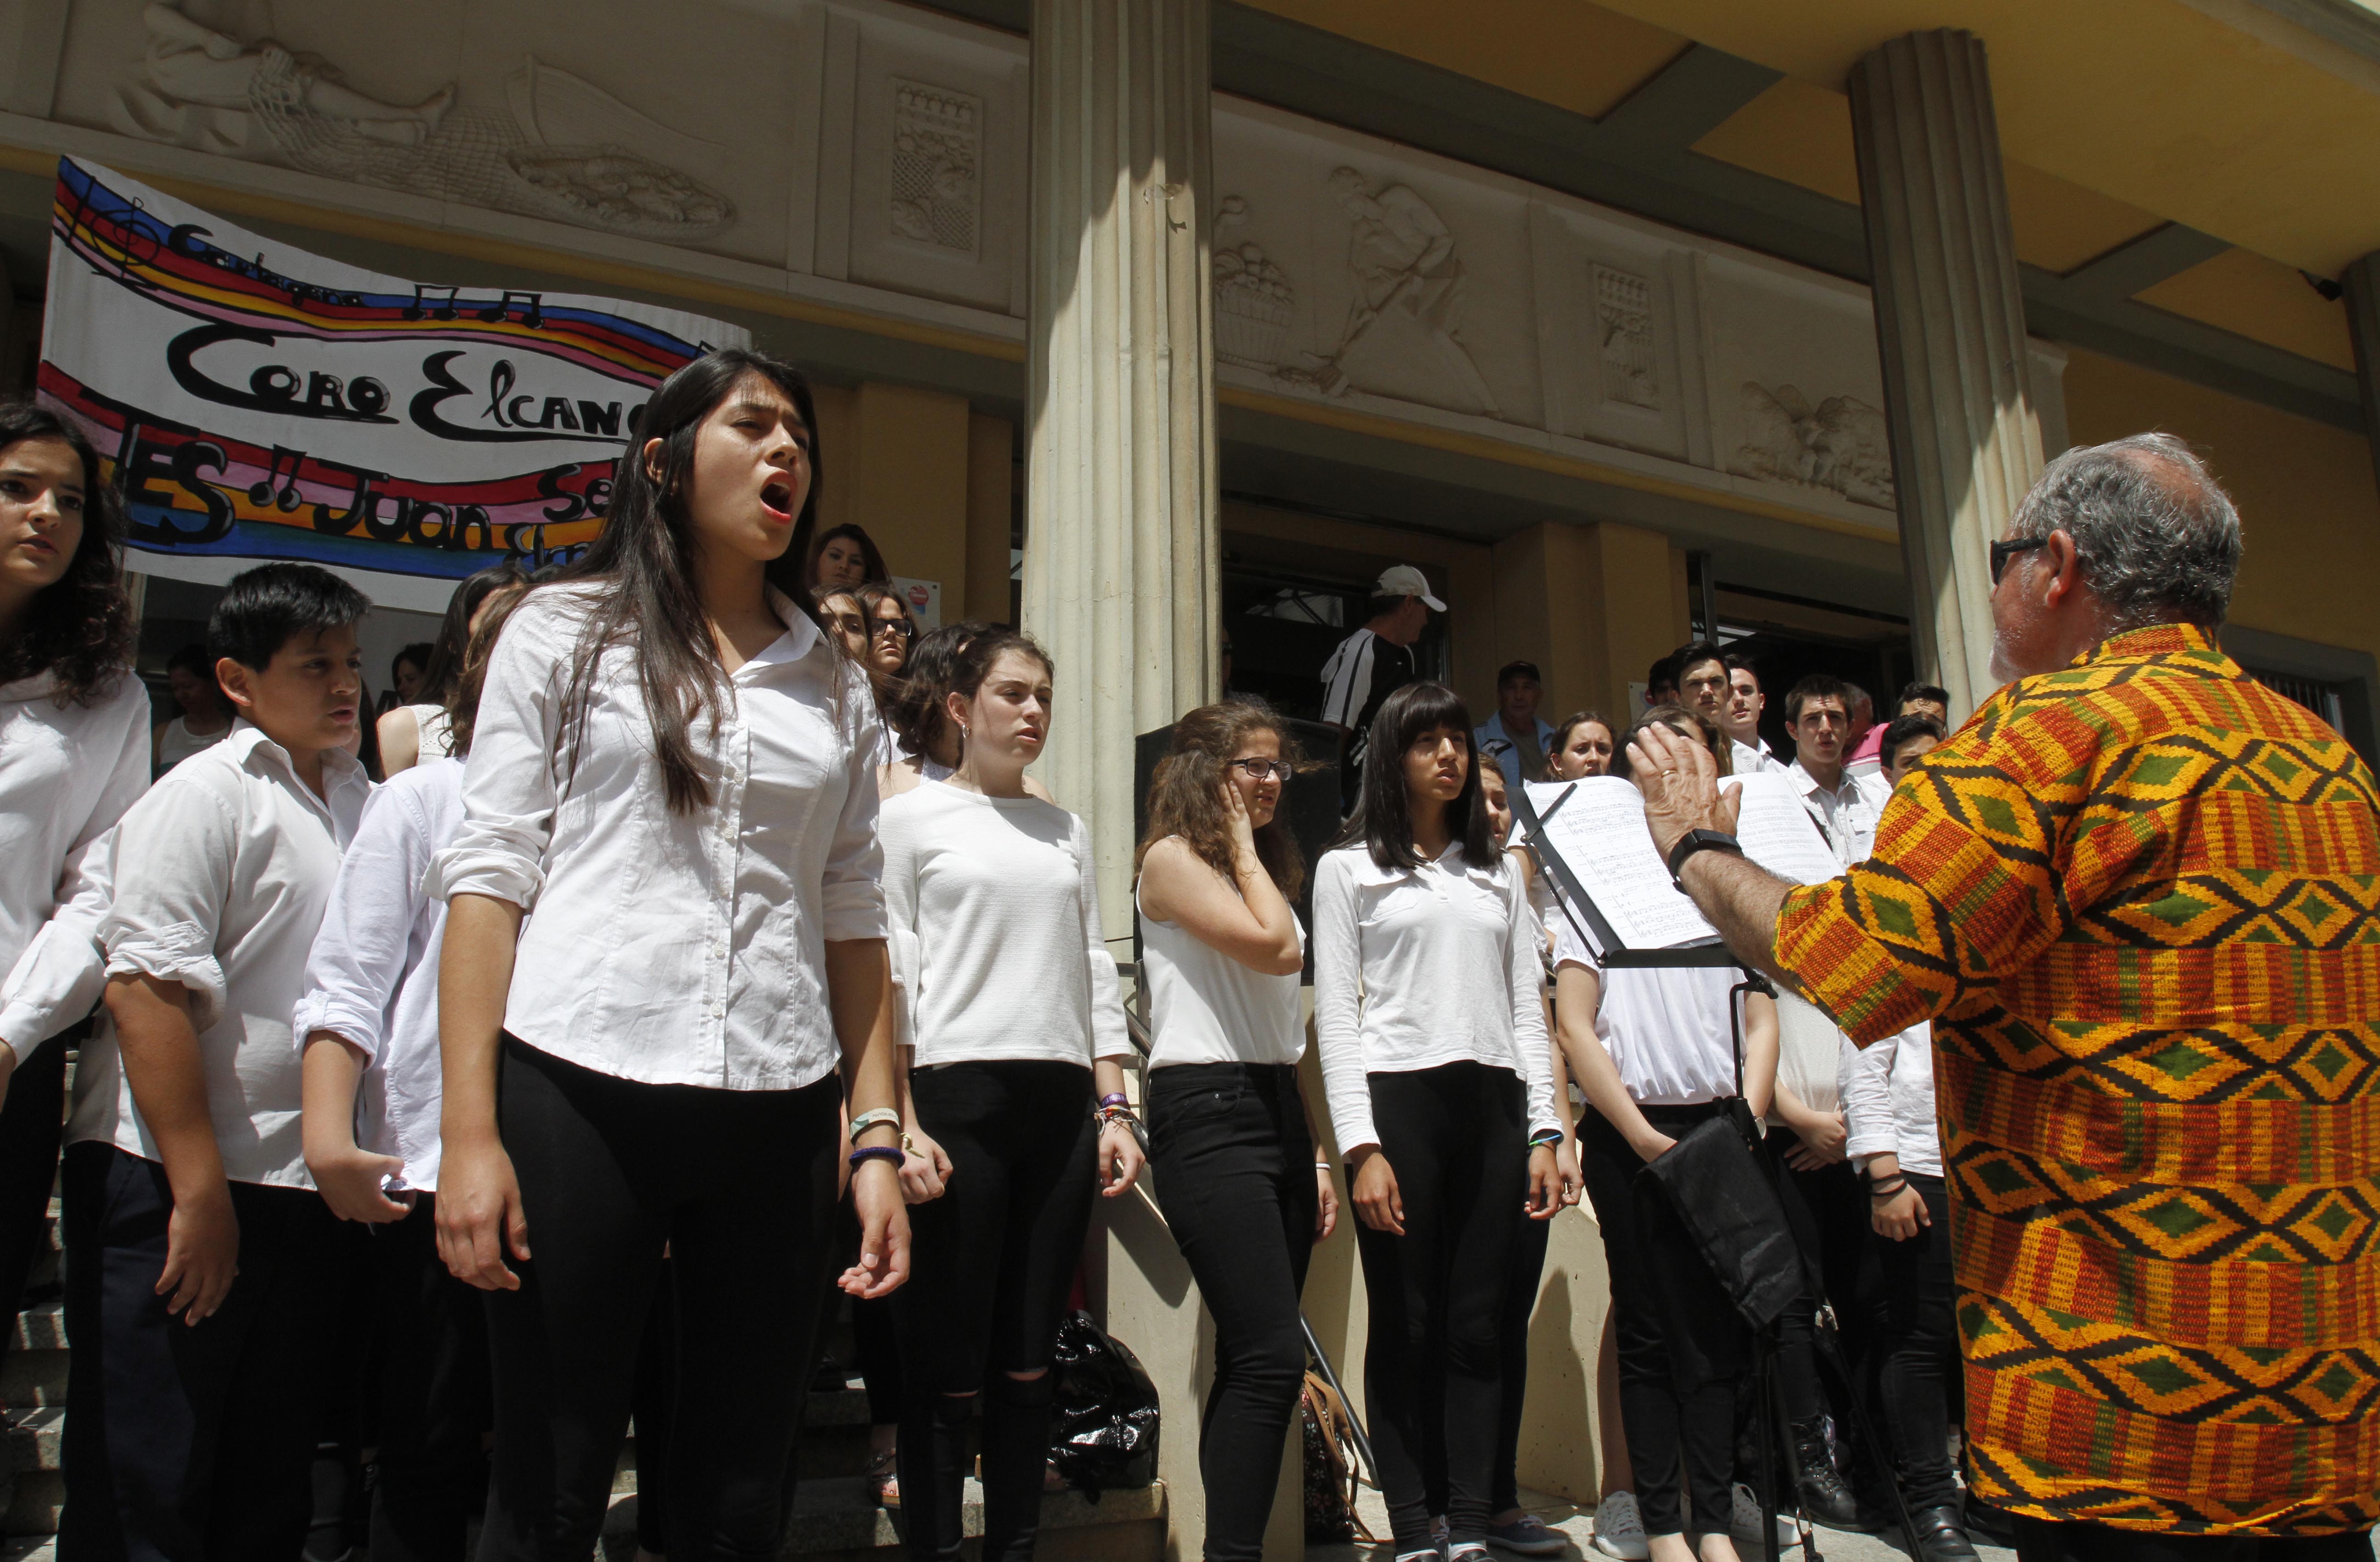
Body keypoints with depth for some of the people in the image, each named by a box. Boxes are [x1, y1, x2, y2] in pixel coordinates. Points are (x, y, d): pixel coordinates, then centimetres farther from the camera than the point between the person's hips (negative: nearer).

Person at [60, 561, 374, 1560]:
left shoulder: (362, 804, 12)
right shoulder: (205, 794, -9)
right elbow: (146, 987, -17)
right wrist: (199, 1188, -19)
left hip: (303, 1188, 7)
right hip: (175, 1186, -6)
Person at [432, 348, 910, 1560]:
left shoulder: (833, 684, 15)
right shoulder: (566, 631, 7)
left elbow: (852, 916, 12)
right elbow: (490, 873, 0)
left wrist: (879, 1137, 4)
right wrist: (467, 1130, -8)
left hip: (776, 1116, 3)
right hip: (579, 1093, -2)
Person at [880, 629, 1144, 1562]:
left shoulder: (1067, 831, 18)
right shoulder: (913, 816, 5)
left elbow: (1097, 975, 17)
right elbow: (886, 976, -2)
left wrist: (1113, 1109, 8)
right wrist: (901, 1125, -10)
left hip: (1061, 1102, 4)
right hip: (955, 1097, -4)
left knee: (1029, 1361, 9)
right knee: (947, 1368, 0)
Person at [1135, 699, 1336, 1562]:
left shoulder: (1262, 871, 21)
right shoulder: (1172, 859, -4)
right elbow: (1277, 949, -17)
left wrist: (1314, 1152, 17)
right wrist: (1243, 845, -2)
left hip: (1276, 1111, 8)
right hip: (1209, 1111, -8)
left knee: (1249, 1363, 6)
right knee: (1273, 1358, -15)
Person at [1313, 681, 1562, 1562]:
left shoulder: (1498, 872, 19)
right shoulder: (1349, 868, 6)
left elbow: (1526, 1007, 16)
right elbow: (1335, 1013, 0)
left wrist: (1543, 1131, 6)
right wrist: (1361, 1145, -10)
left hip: (1490, 1102, 4)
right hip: (1398, 1098, -3)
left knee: (1477, 1324, 5)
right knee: (1406, 1325, 0)